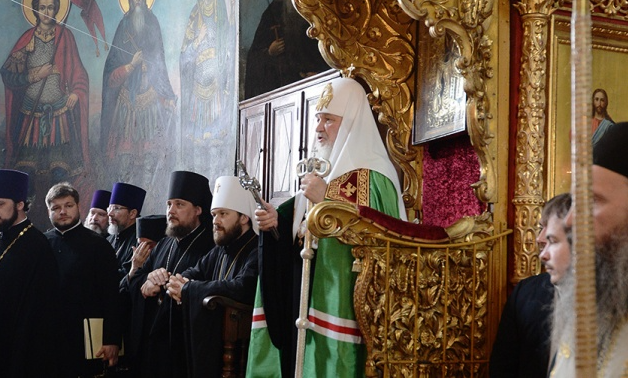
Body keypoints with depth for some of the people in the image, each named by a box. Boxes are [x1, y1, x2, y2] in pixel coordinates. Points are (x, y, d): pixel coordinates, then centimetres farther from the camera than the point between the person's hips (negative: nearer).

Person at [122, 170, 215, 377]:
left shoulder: (210, 246, -10)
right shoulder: (164, 245, 16)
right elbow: (131, 283, 14)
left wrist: (159, 284, -10)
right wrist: (150, 279, -9)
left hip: (184, 350, -7)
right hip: (149, 344, 7)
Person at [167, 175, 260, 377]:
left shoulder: (257, 252, -13)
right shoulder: (220, 252, 15)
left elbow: (242, 288, -28)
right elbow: (193, 274, 16)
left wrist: (188, 288, -15)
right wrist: (177, 283, -10)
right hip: (207, 346, 8)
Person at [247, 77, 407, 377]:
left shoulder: (371, 174, -7)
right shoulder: (318, 170, 17)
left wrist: (326, 200, -21)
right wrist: (278, 220, 0)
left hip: (345, 296, -8)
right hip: (309, 293, 8)